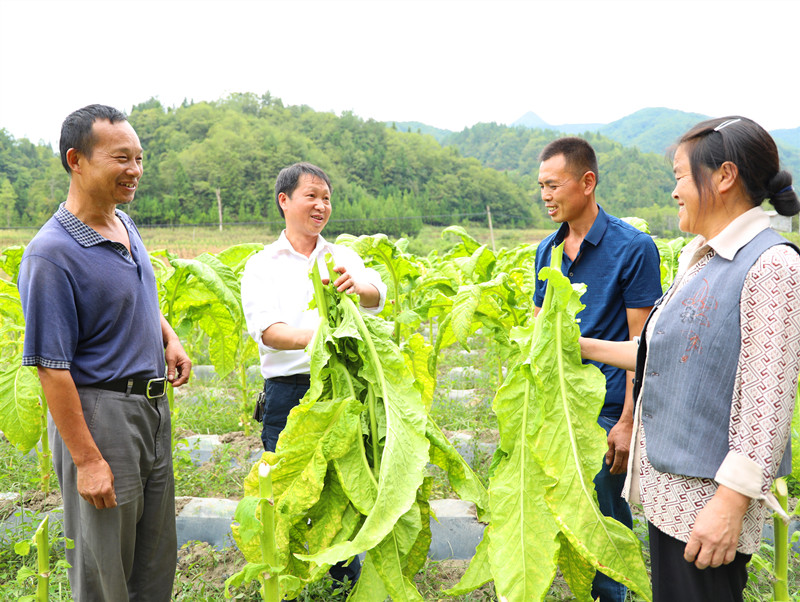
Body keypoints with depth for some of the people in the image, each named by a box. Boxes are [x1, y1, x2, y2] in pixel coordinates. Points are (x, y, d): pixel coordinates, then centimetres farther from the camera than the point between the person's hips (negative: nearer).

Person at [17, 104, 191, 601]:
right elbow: (52, 369, -21)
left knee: (158, 556, 21)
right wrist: (87, 461, -20)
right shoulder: (53, 254, -21)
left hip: (152, 406, 8)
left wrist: (170, 338, 5)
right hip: (98, 412, -8)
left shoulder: (126, 225, 5)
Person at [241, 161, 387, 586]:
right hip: (288, 391, -2)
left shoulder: (344, 258, 13)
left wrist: (357, 285, -30)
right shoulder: (261, 266, 6)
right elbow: (267, 330, -9)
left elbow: (376, 298, -6)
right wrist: (313, 338, -28)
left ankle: (348, 577, 27)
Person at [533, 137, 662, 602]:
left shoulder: (634, 247, -10)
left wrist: (628, 423, -14)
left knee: (605, 521, 7)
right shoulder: (547, 250, 8)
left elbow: (640, 344, -11)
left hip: (605, 410, -5)